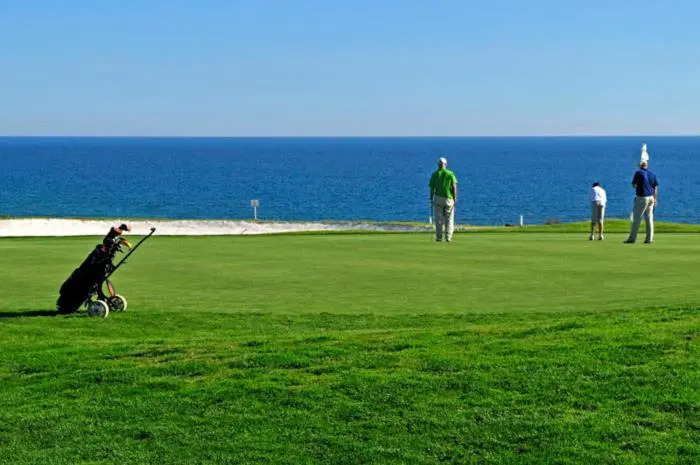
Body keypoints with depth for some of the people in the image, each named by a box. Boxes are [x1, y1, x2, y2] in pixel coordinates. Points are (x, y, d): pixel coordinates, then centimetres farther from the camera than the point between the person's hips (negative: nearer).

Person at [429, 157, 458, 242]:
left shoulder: (434, 174, 3)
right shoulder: (450, 173, 1)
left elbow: (432, 188, 1)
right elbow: (454, 186, -6)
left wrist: (431, 199, 8)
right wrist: (455, 199, -2)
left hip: (438, 198, 0)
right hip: (449, 198, 0)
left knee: (439, 219, 6)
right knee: (449, 219, 7)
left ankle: (439, 237, 1)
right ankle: (448, 237, -1)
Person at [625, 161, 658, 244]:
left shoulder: (638, 173, -5)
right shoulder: (652, 174, 10)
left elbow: (633, 185, 2)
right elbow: (655, 187, 11)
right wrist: (655, 199, 16)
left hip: (641, 197, -5)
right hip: (651, 198, 5)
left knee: (637, 218, -3)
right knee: (649, 218, 7)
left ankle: (632, 238, -3)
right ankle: (649, 239, 5)